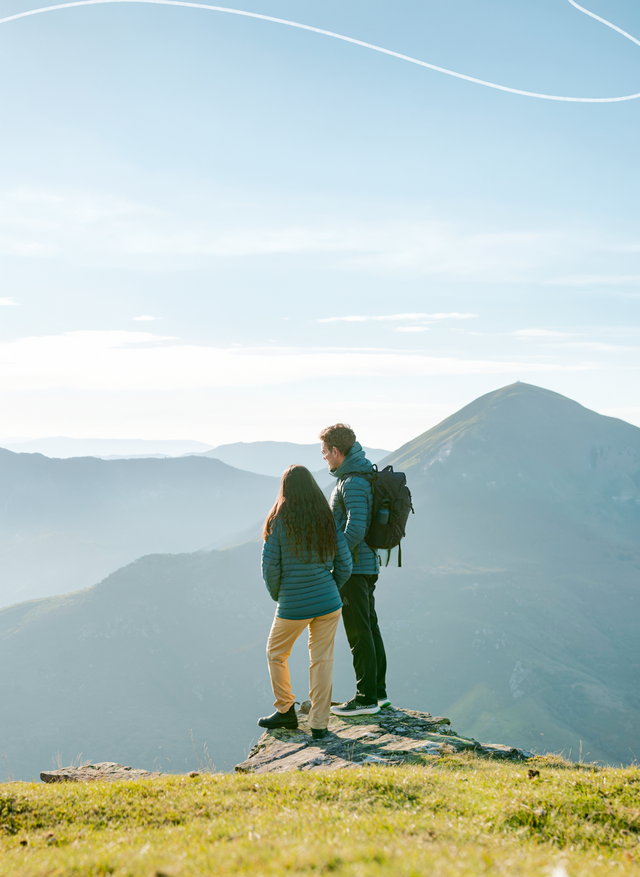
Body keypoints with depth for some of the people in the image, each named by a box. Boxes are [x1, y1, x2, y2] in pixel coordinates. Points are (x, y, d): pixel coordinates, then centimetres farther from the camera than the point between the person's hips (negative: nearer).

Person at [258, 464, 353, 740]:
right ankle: (319, 724, 10)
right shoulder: (327, 521, -2)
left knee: (276, 654, 20)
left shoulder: (278, 523, -11)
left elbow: (270, 567, -10)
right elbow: (345, 564, 1)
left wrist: (277, 596, 8)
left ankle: (286, 711, 27)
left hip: (292, 608, -2)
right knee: (322, 660, 10)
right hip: (328, 604, 3)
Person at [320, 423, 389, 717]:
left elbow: (355, 530, -27)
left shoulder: (353, 483, -20)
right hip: (368, 563, 10)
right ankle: (379, 690, 25)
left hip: (353, 567, -10)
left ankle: (366, 698, 3)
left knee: (358, 632, -3)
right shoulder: (366, 474, 12)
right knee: (370, 626, 16)